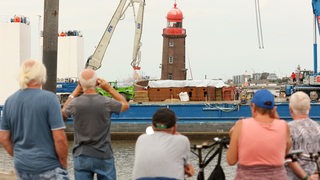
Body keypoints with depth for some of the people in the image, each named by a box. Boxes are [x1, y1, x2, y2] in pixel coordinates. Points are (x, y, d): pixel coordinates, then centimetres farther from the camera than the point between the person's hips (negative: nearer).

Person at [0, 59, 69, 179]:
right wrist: (64, 165, -3)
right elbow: (59, 138, -16)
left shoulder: (10, 101, 4)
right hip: (48, 168, -6)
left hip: (22, 169, 6)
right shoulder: (49, 99, -13)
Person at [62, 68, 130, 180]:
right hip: (103, 157, -1)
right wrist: (109, 88, 6)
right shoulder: (107, 103, -12)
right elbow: (125, 105, 9)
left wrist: (76, 91, 13)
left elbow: (64, 112, 15)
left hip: (81, 157, 1)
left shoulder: (75, 104, -10)